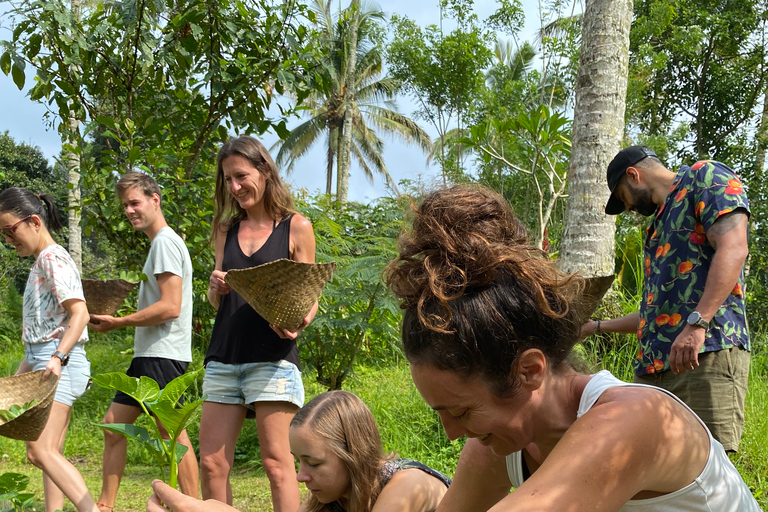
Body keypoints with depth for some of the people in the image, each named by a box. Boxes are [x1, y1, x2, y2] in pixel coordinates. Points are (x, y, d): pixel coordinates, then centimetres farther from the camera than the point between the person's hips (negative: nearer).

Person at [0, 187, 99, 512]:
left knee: (40, 451, -17)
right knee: (50, 454, 7)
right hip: (47, 365, 10)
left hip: (60, 364, -10)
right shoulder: (40, 262, 20)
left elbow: (80, 313, -20)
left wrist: (57, 358, -32)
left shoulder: (52, 259, -9)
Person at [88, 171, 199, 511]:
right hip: (148, 355, 11)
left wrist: (118, 323, -13)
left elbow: (170, 307, -20)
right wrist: (117, 320, 12)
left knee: (173, 434, -7)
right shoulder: (159, 243, 19)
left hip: (163, 355, -11)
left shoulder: (165, 242, -12)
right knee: (113, 425, 12)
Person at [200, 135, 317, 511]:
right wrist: (216, 289, -4)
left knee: (277, 464, -4)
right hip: (223, 357, 5)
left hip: (272, 358, -5)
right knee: (211, 465, 4)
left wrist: (297, 323, -18)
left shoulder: (296, 228, 2)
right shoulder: (227, 230, 15)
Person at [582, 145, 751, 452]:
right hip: (654, 365, 8)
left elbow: (733, 249, -12)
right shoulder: (659, 225, 30)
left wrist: (697, 324, -22)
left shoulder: (704, 177, 6)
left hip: (707, 352, -8)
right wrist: (597, 327, 39)